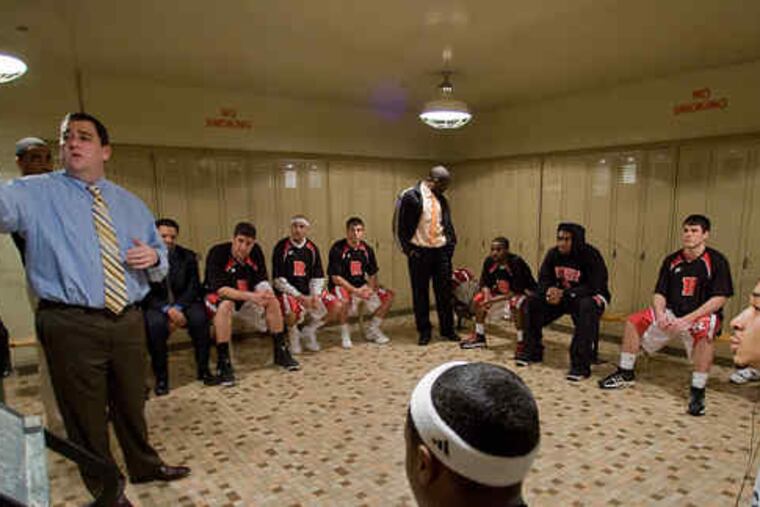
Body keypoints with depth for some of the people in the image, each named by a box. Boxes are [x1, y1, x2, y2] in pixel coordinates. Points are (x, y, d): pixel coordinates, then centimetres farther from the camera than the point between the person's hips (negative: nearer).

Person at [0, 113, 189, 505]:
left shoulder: (130, 204, 11)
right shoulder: (35, 193, -2)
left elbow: (161, 259, 16)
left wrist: (153, 257, -6)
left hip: (129, 321, 4)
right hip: (71, 325, -3)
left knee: (131, 404, 21)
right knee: (86, 415, 12)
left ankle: (144, 466, 45)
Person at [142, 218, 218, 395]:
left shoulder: (188, 256, 3)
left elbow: (193, 287, -2)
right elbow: (146, 294, -10)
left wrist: (177, 308, -19)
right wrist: (167, 309, -25)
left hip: (184, 303, 2)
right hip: (156, 306, -1)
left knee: (199, 318, -28)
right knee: (155, 323, -33)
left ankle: (203, 369, -10)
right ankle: (161, 377, -16)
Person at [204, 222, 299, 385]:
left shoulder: (256, 252, -9)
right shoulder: (217, 253, -24)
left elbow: (261, 280, -5)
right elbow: (219, 289, -32)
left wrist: (266, 294, -28)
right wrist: (251, 296, -42)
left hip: (244, 299, 6)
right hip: (217, 299, -5)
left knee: (273, 302, -10)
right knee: (225, 305, -36)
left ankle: (280, 352, 4)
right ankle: (223, 363, -29)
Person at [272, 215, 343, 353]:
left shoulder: (312, 248, 7)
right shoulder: (282, 247, -7)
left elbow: (318, 277, 8)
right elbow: (278, 280, -10)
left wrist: (315, 295, -11)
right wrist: (299, 296, -19)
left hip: (309, 290, 5)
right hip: (288, 291, -5)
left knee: (337, 307, -11)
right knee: (293, 312, -36)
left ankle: (308, 331, 13)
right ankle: (293, 335, 3)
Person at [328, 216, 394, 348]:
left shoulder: (367, 249, 4)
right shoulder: (337, 249, -13)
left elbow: (372, 274, 10)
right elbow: (335, 278, -16)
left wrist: (371, 288, -12)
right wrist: (355, 291, -22)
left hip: (362, 286, 6)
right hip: (342, 286, -6)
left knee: (388, 296, -5)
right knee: (344, 300, -38)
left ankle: (372, 329, 12)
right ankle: (345, 333, -8)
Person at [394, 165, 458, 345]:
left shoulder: (441, 199, 11)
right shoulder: (410, 196, -9)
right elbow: (400, 226, -8)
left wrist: (450, 243, 8)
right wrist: (408, 249, -10)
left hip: (441, 251, 5)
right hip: (419, 252, -5)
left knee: (445, 292, 9)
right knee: (420, 293, 4)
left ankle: (447, 329, 21)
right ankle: (424, 331, 17)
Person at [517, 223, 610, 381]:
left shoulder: (591, 255, -21)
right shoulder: (553, 254, -6)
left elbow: (594, 287, -27)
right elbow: (544, 279, -2)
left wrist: (564, 294, -36)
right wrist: (549, 290, -27)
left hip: (591, 296, -6)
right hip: (563, 295, 6)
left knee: (587, 307, -39)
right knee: (532, 302, -11)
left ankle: (581, 365, -33)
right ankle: (532, 351, 2)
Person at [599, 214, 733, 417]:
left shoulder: (716, 261, -10)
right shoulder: (671, 261, 3)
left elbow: (719, 299, -16)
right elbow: (659, 293, 4)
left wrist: (688, 319, -25)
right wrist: (660, 314, -18)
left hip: (704, 315, -5)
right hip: (672, 313, 5)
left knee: (704, 332, -38)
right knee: (633, 321, -6)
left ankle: (697, 391, -27)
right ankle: (626, 373, 5)